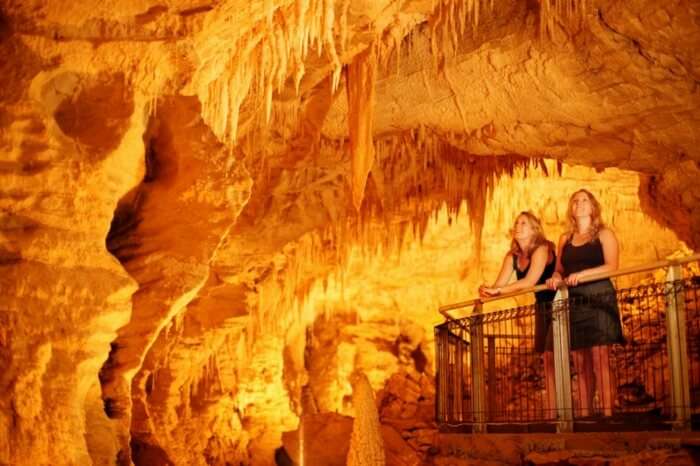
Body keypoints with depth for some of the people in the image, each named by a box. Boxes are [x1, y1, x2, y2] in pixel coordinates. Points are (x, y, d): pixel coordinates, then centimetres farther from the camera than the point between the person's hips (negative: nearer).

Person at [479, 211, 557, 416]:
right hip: (542, 308, 7)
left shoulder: (542, 249, -17)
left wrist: (497, 290, -31)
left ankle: (553, 414, -16)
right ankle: (551, 414, 7)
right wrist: (487, 292, -27)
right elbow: (499, 284, -4)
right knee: (548, 361, 6)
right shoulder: (512, 256, 5)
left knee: (552, 358, -15)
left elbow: (530, 281, -29)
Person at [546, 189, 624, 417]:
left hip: (599, 301, -4)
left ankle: (607, 415, -15)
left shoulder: (603, 234, 5)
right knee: (580, 365, 2)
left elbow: (612, 266, -8)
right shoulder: (565, 239, 18)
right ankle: (584, 417, 3)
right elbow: (559, 270, 17)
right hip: (574, 304, 5)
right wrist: (556, 278, -7)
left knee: (600, 361, -13)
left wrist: (582, 274, -21)